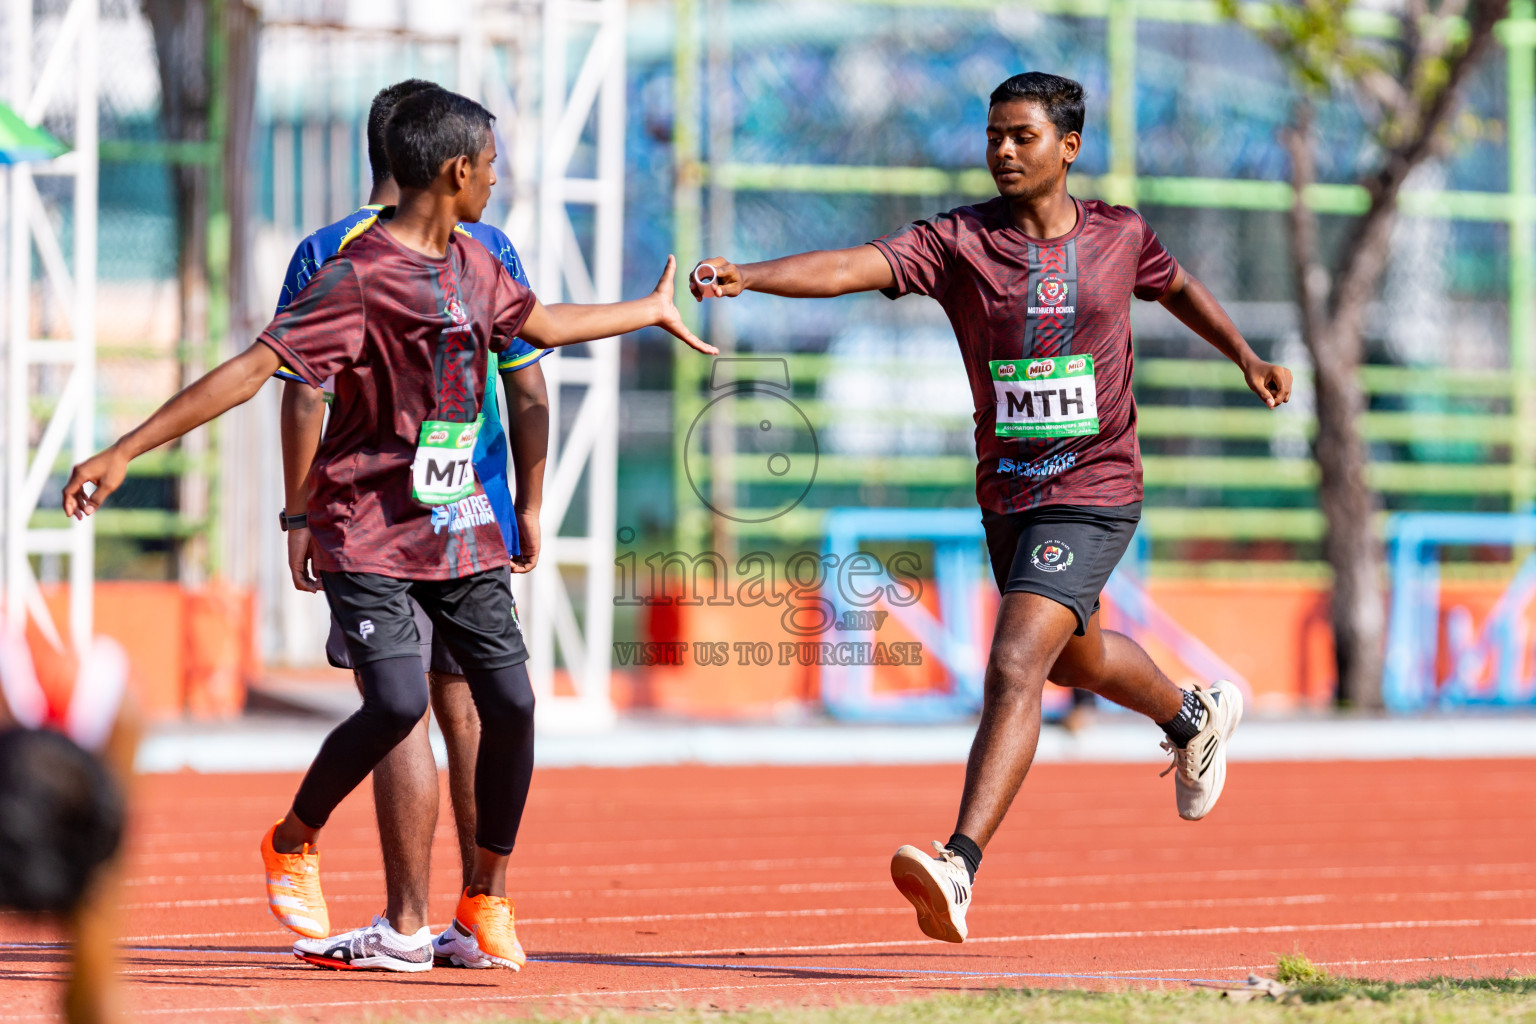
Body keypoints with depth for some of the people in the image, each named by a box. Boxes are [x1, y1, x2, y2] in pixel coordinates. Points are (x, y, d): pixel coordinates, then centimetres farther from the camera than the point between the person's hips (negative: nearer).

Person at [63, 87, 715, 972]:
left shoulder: (472, 264, 11)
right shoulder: (360, 277, -15)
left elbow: (540, 324, 32)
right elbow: (254, 368, -21)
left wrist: (652, 311, 46)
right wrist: (126, 452, -27)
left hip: (460, 525, 7)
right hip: (370, 527, -7)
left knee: (511, 702, -3)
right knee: (399, 701, -21)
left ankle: (488, 899, 13)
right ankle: (293, 845, 6)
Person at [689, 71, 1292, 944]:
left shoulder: (1118, 235, -2)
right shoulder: (960, 241, -7)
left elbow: (1176, 286, 22)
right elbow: (857, 266, -23)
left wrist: (1248, 358, 19)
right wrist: (744, 277, -38)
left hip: (1093, 491, -4)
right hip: (1006, 495, 4)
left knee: (1014, 668, -20)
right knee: (1077, 660, 26)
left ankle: (961, 867, -30)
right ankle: (1194, 716, 59)